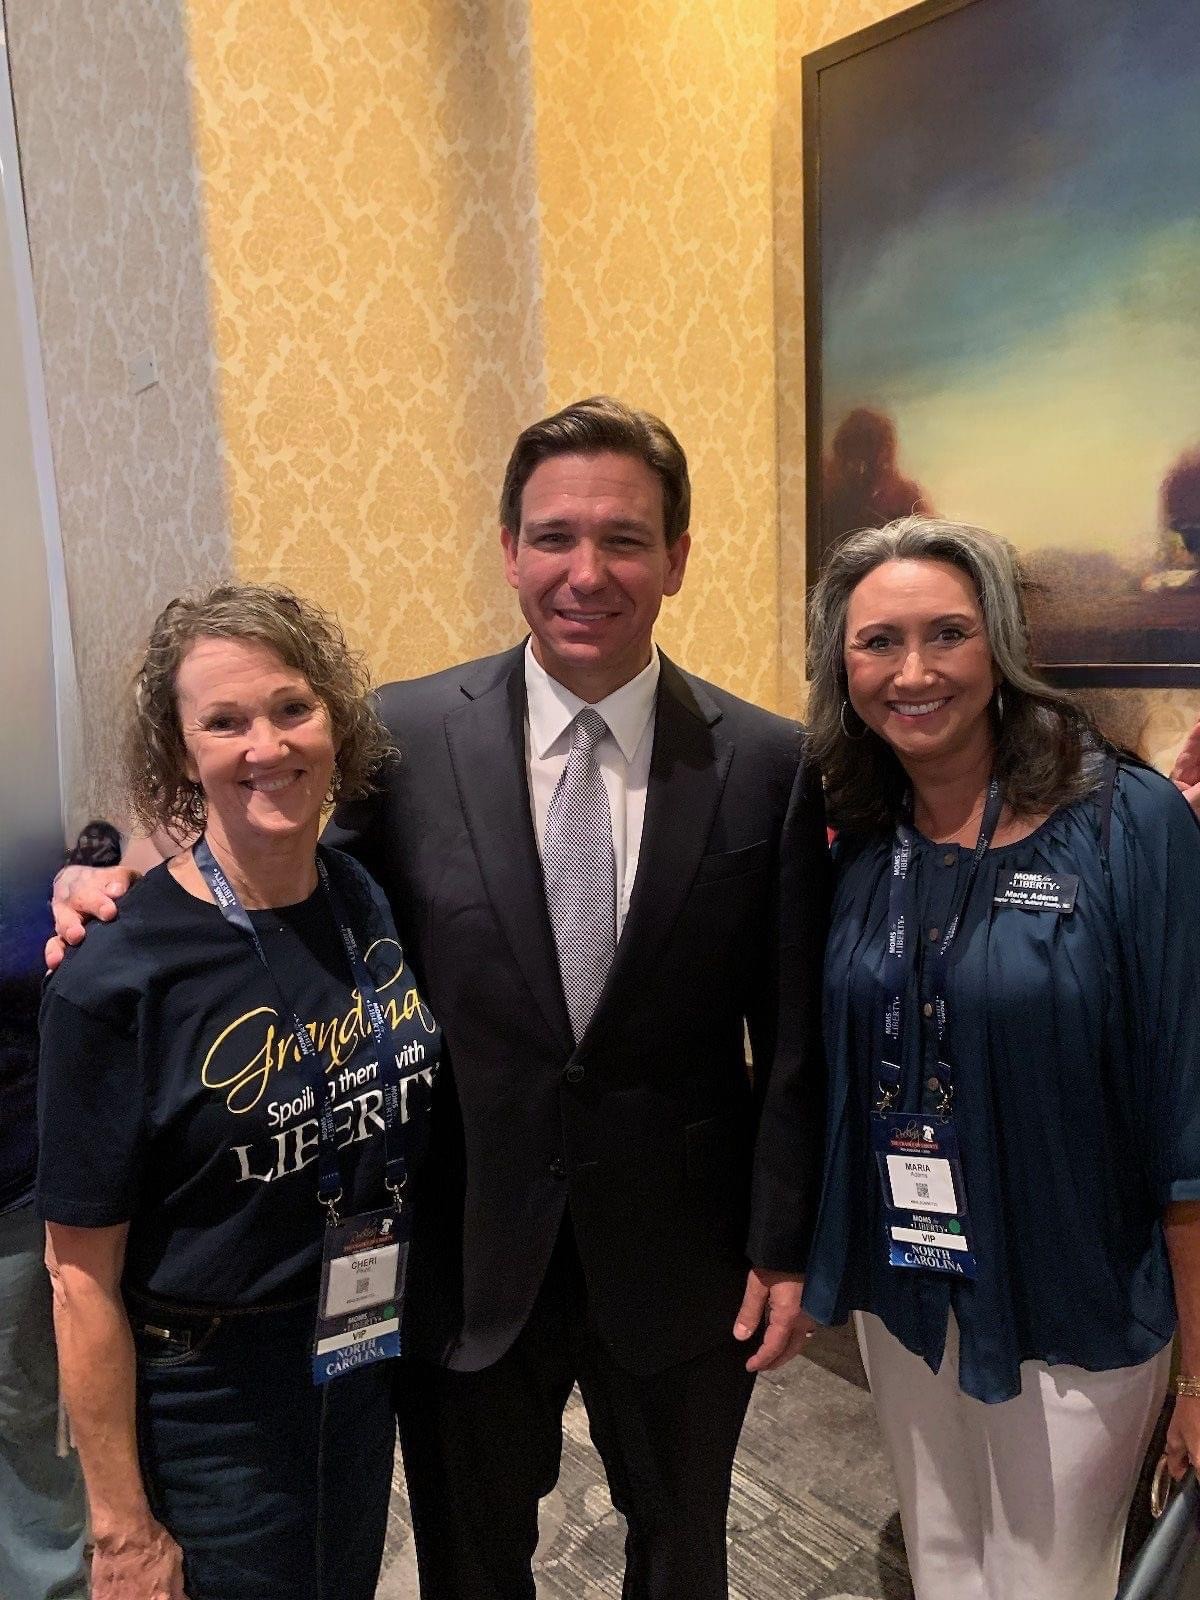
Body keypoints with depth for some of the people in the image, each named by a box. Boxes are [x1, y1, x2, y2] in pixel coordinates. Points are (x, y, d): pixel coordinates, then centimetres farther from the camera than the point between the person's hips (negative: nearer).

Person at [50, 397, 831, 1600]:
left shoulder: (769, 764, -11)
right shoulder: (408, 735, -11)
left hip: (678, 1255, 0)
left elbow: (793, 1034, -6)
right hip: (467, 1249, 1)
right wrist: (127, 895, -16)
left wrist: (783, 1248, -2)